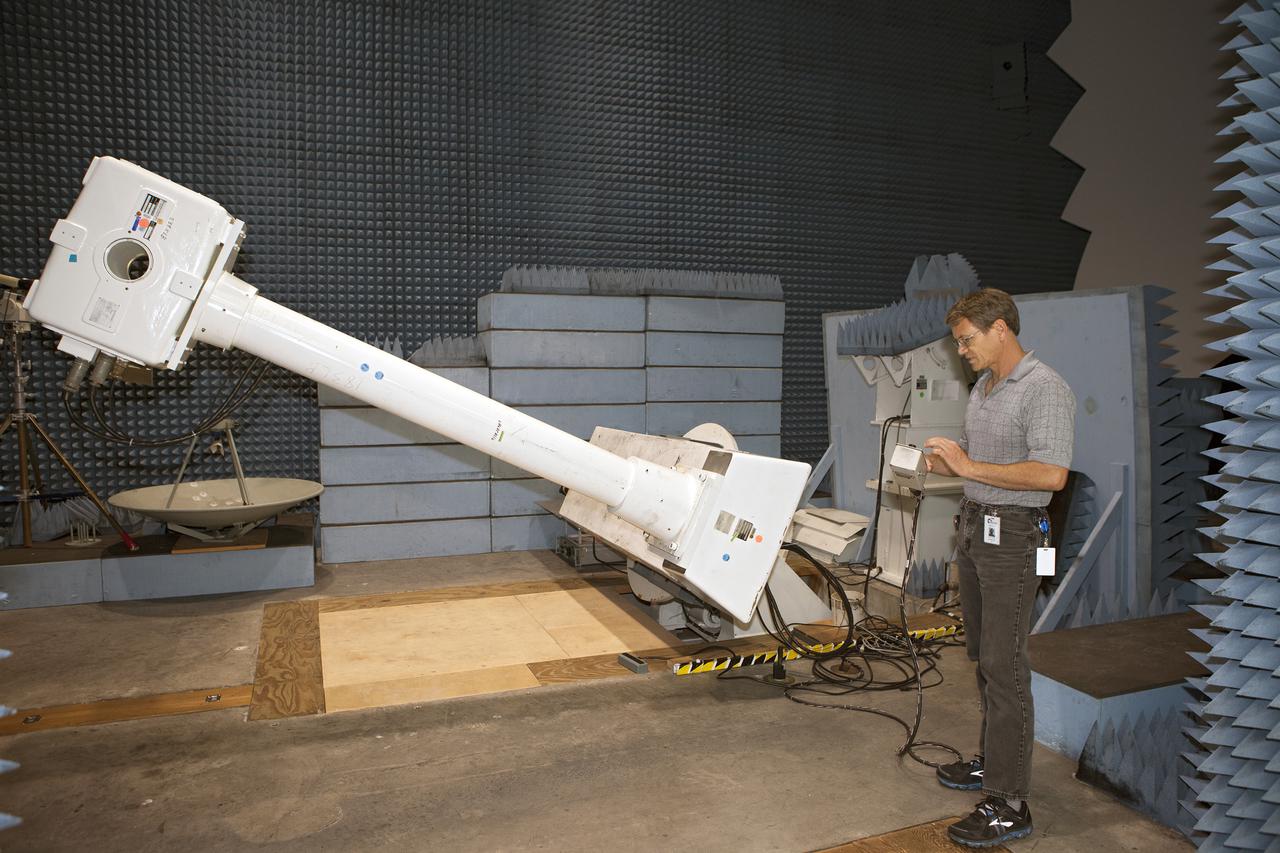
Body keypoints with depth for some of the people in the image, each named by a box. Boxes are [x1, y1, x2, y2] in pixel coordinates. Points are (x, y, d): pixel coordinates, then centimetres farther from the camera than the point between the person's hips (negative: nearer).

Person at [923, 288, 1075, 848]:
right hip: (973, 526, 9)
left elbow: (1051, 474, -26)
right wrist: (943, 462, 3)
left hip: (1010, 536, -9)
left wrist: (970, 467, -22)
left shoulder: (1045, 390, -16)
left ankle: (1009, 805, 2)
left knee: (1004, 666, -6)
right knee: (983, 655, 17)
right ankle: (992, 760, 32)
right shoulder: (982, 387, 13)